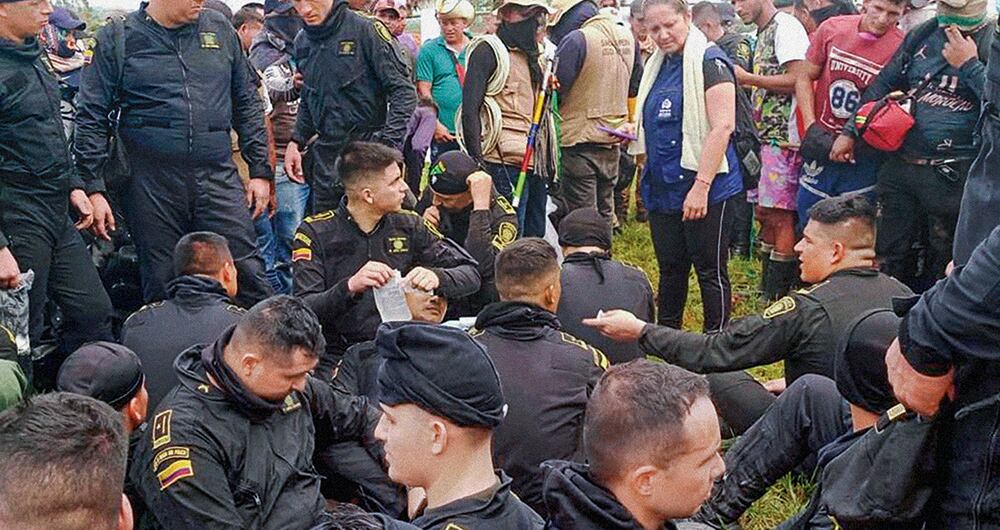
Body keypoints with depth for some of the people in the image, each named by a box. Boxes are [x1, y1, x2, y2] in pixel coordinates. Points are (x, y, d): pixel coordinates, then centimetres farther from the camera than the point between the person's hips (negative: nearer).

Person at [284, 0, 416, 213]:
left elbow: (403, 91, -12)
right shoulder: (302, 43, 10)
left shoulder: (366, 30, -10)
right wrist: (297, 141, 10)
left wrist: (389, 144, -21)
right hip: (325, 156, 6)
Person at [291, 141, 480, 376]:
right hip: (337, 354, -4)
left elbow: (471, 275, 4)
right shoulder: (315, 233, -2)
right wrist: (350, 287, -30)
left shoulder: (409, 226, 8)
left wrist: (436, 277, -18)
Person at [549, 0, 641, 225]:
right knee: (605, 213, 18)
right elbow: (634, 88, 17)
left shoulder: (577, 40, -16)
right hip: (612, 141, 7)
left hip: (580, 141, -7)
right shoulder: (625, 36, 8)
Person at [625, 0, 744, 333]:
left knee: (710, 271, 2)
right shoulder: (658, 65, 13)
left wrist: (701, 186, -23)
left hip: (704, 189, -8)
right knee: (670, 269, 16)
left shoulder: (708, 61, -11)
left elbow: (722, 127, -19)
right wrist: (633, 130, 7)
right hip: (663, 188, 8)